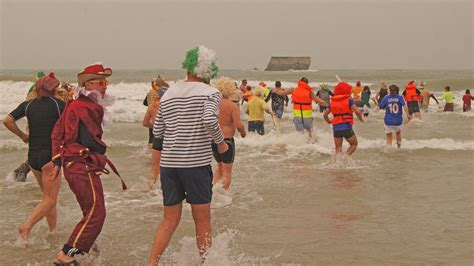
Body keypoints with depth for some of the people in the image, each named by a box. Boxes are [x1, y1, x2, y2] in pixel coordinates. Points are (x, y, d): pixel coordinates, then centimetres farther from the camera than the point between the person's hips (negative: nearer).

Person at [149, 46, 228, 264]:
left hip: (168, 163, 4)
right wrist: (221, 142, -7)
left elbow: (157, 131, 13)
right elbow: (209, 119, -23)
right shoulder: (210, 93, -4)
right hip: (197, 163, -4)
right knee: (202, 221, 9)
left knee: (169, 220, 12)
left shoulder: (169, 93, 10)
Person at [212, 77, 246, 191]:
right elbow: (239, 126, -20)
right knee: (227, 172, 5)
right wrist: (243, 132, 1)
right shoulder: (233, 106, -13)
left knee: (220, 167, 25)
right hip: (226, 140, -5)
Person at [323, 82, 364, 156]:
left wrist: (329, 121, 32)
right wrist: (361, 119, 2)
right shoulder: (349, 100, -2)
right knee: (354, 144, 16)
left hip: (336, 128, 4)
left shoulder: (332, 102, 11)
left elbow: (325, 114, 14)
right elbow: (357, 111, -16)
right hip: (347, 127, -3)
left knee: (338, 149, 11)